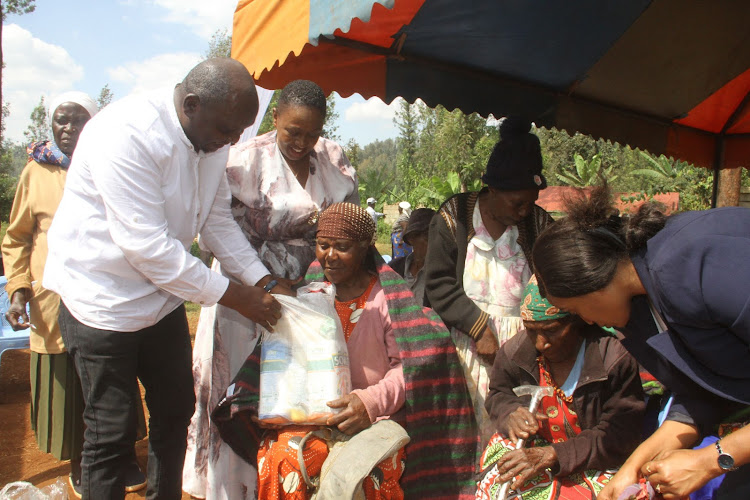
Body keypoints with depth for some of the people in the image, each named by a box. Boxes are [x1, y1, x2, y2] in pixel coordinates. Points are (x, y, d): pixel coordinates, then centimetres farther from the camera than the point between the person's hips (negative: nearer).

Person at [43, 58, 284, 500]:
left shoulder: (212, 138, -2)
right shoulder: (127, 134, -28)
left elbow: (218, 219, 5)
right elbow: (149, 247, -30)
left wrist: (263, 283, -5)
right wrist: (236, 296, -24)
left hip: (162, 297, 8)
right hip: (102, 298, -7)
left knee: (177, 409, 17)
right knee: (112, 431, 2)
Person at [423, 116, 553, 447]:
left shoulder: (538, 222, 9)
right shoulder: (455, 217, 1)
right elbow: (438, 283, -3)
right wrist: (479, 328, -10)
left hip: (521, 344, 2)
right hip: (466, 341, -2)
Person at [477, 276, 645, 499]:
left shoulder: (614, 359, -17)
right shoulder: (515, 352, -5)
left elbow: (621, 434, -19)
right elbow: (498, 395, 12)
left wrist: (553, 455, -30)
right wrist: (510, 414, -15)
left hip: (597, 464, -3)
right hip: (534, 450, 4)